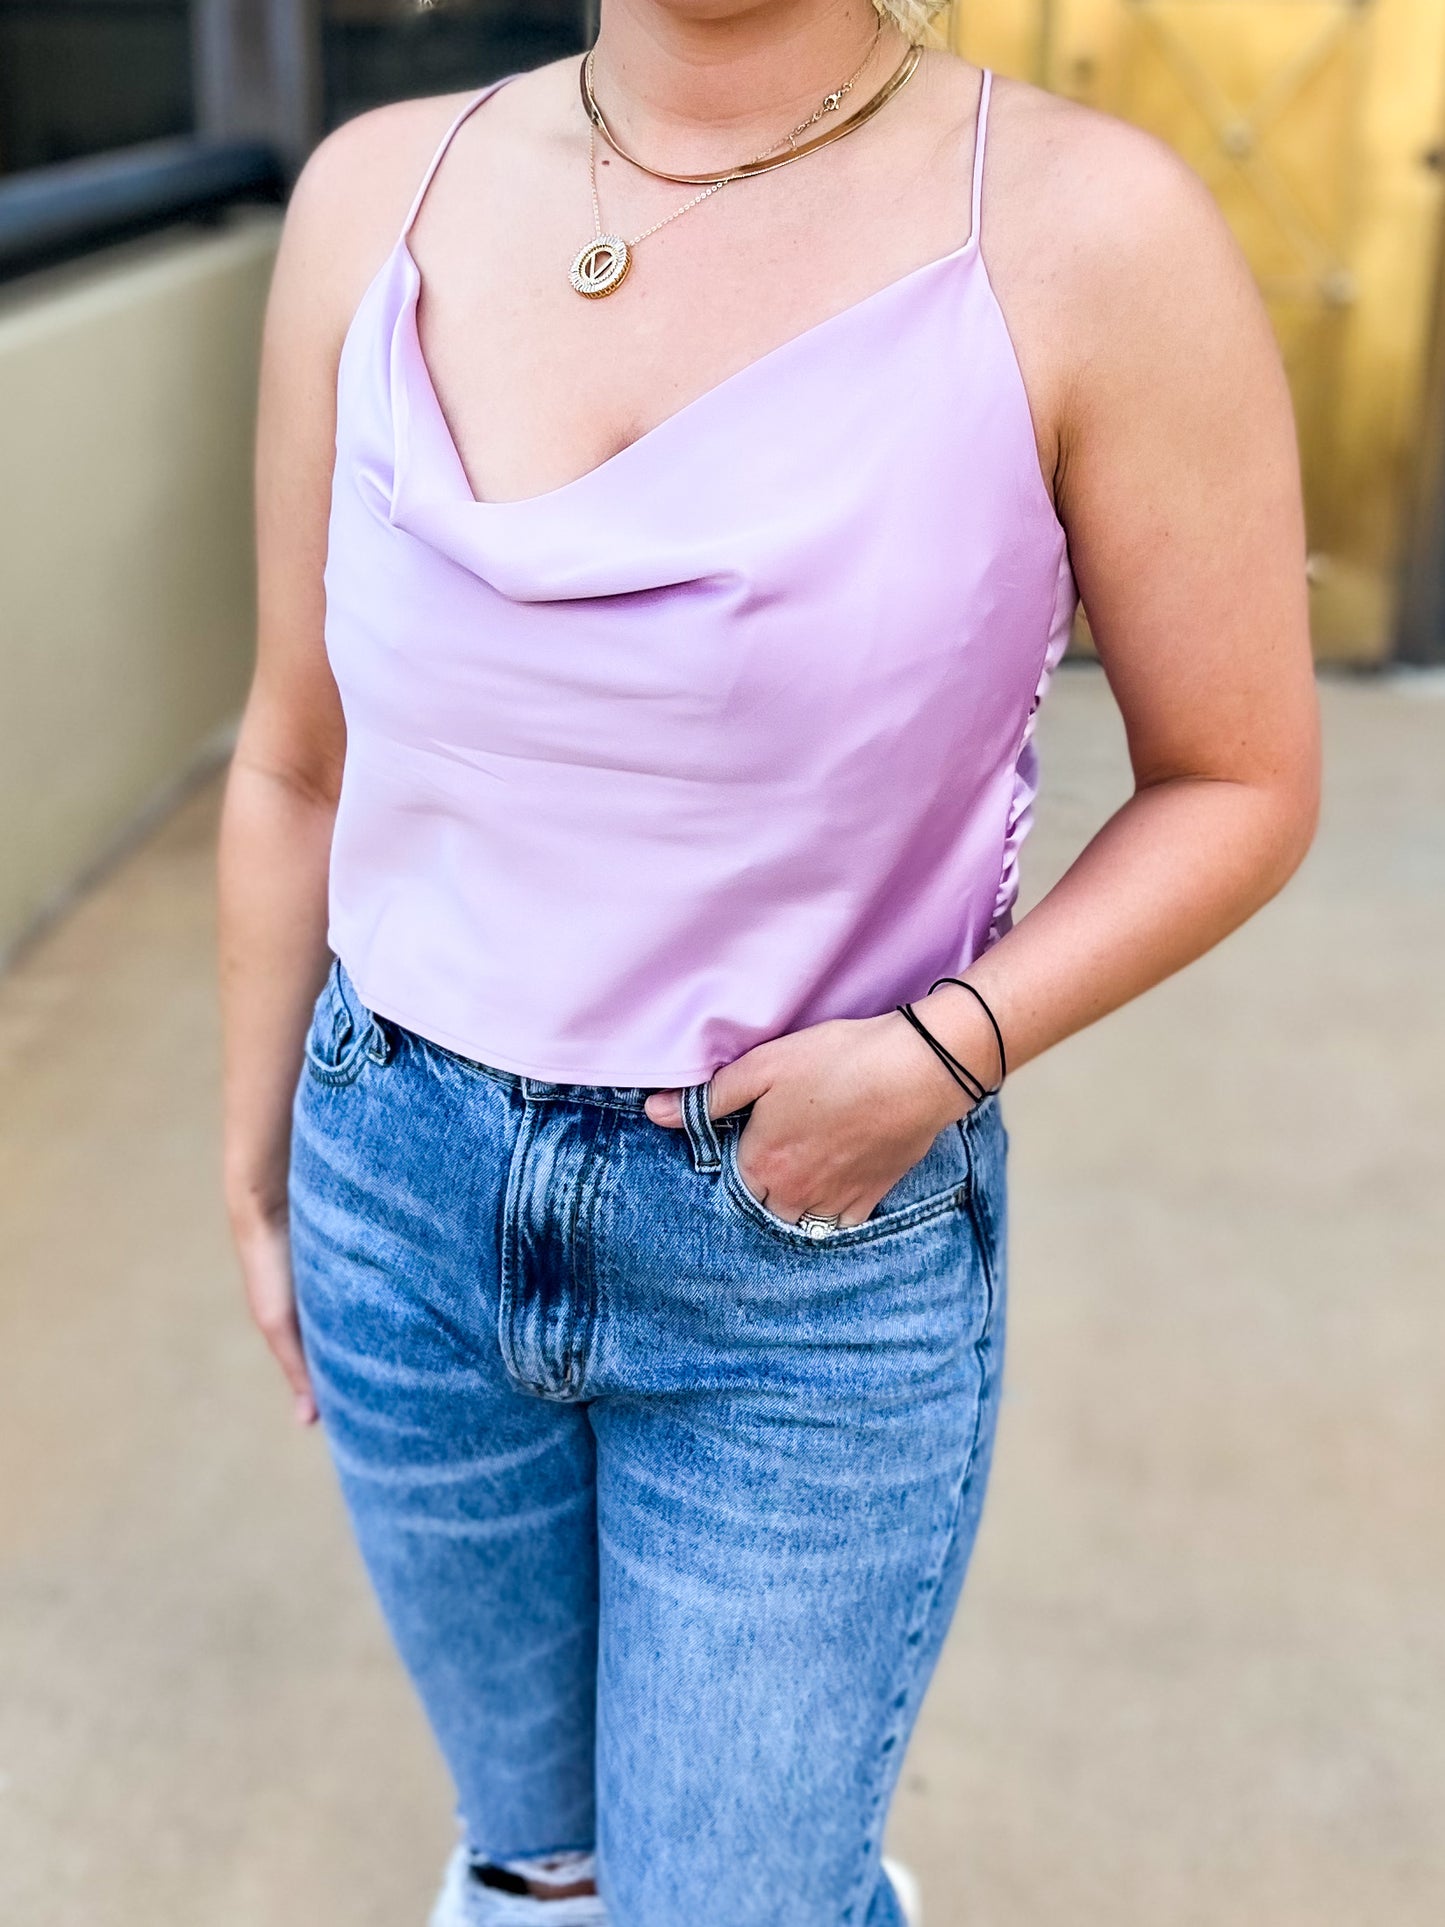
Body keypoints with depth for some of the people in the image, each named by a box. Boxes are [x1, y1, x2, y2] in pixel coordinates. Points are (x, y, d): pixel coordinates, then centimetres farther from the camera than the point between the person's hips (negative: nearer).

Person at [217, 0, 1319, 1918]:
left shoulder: (1084, 228, -16)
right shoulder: (381, 192, -4)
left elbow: (1241, 786, -6)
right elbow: (297, 768, 4)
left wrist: (944, 1049, -21)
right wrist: (257, 1173, 12)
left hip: (819, 1266, -3)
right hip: (406, 1197, 4)